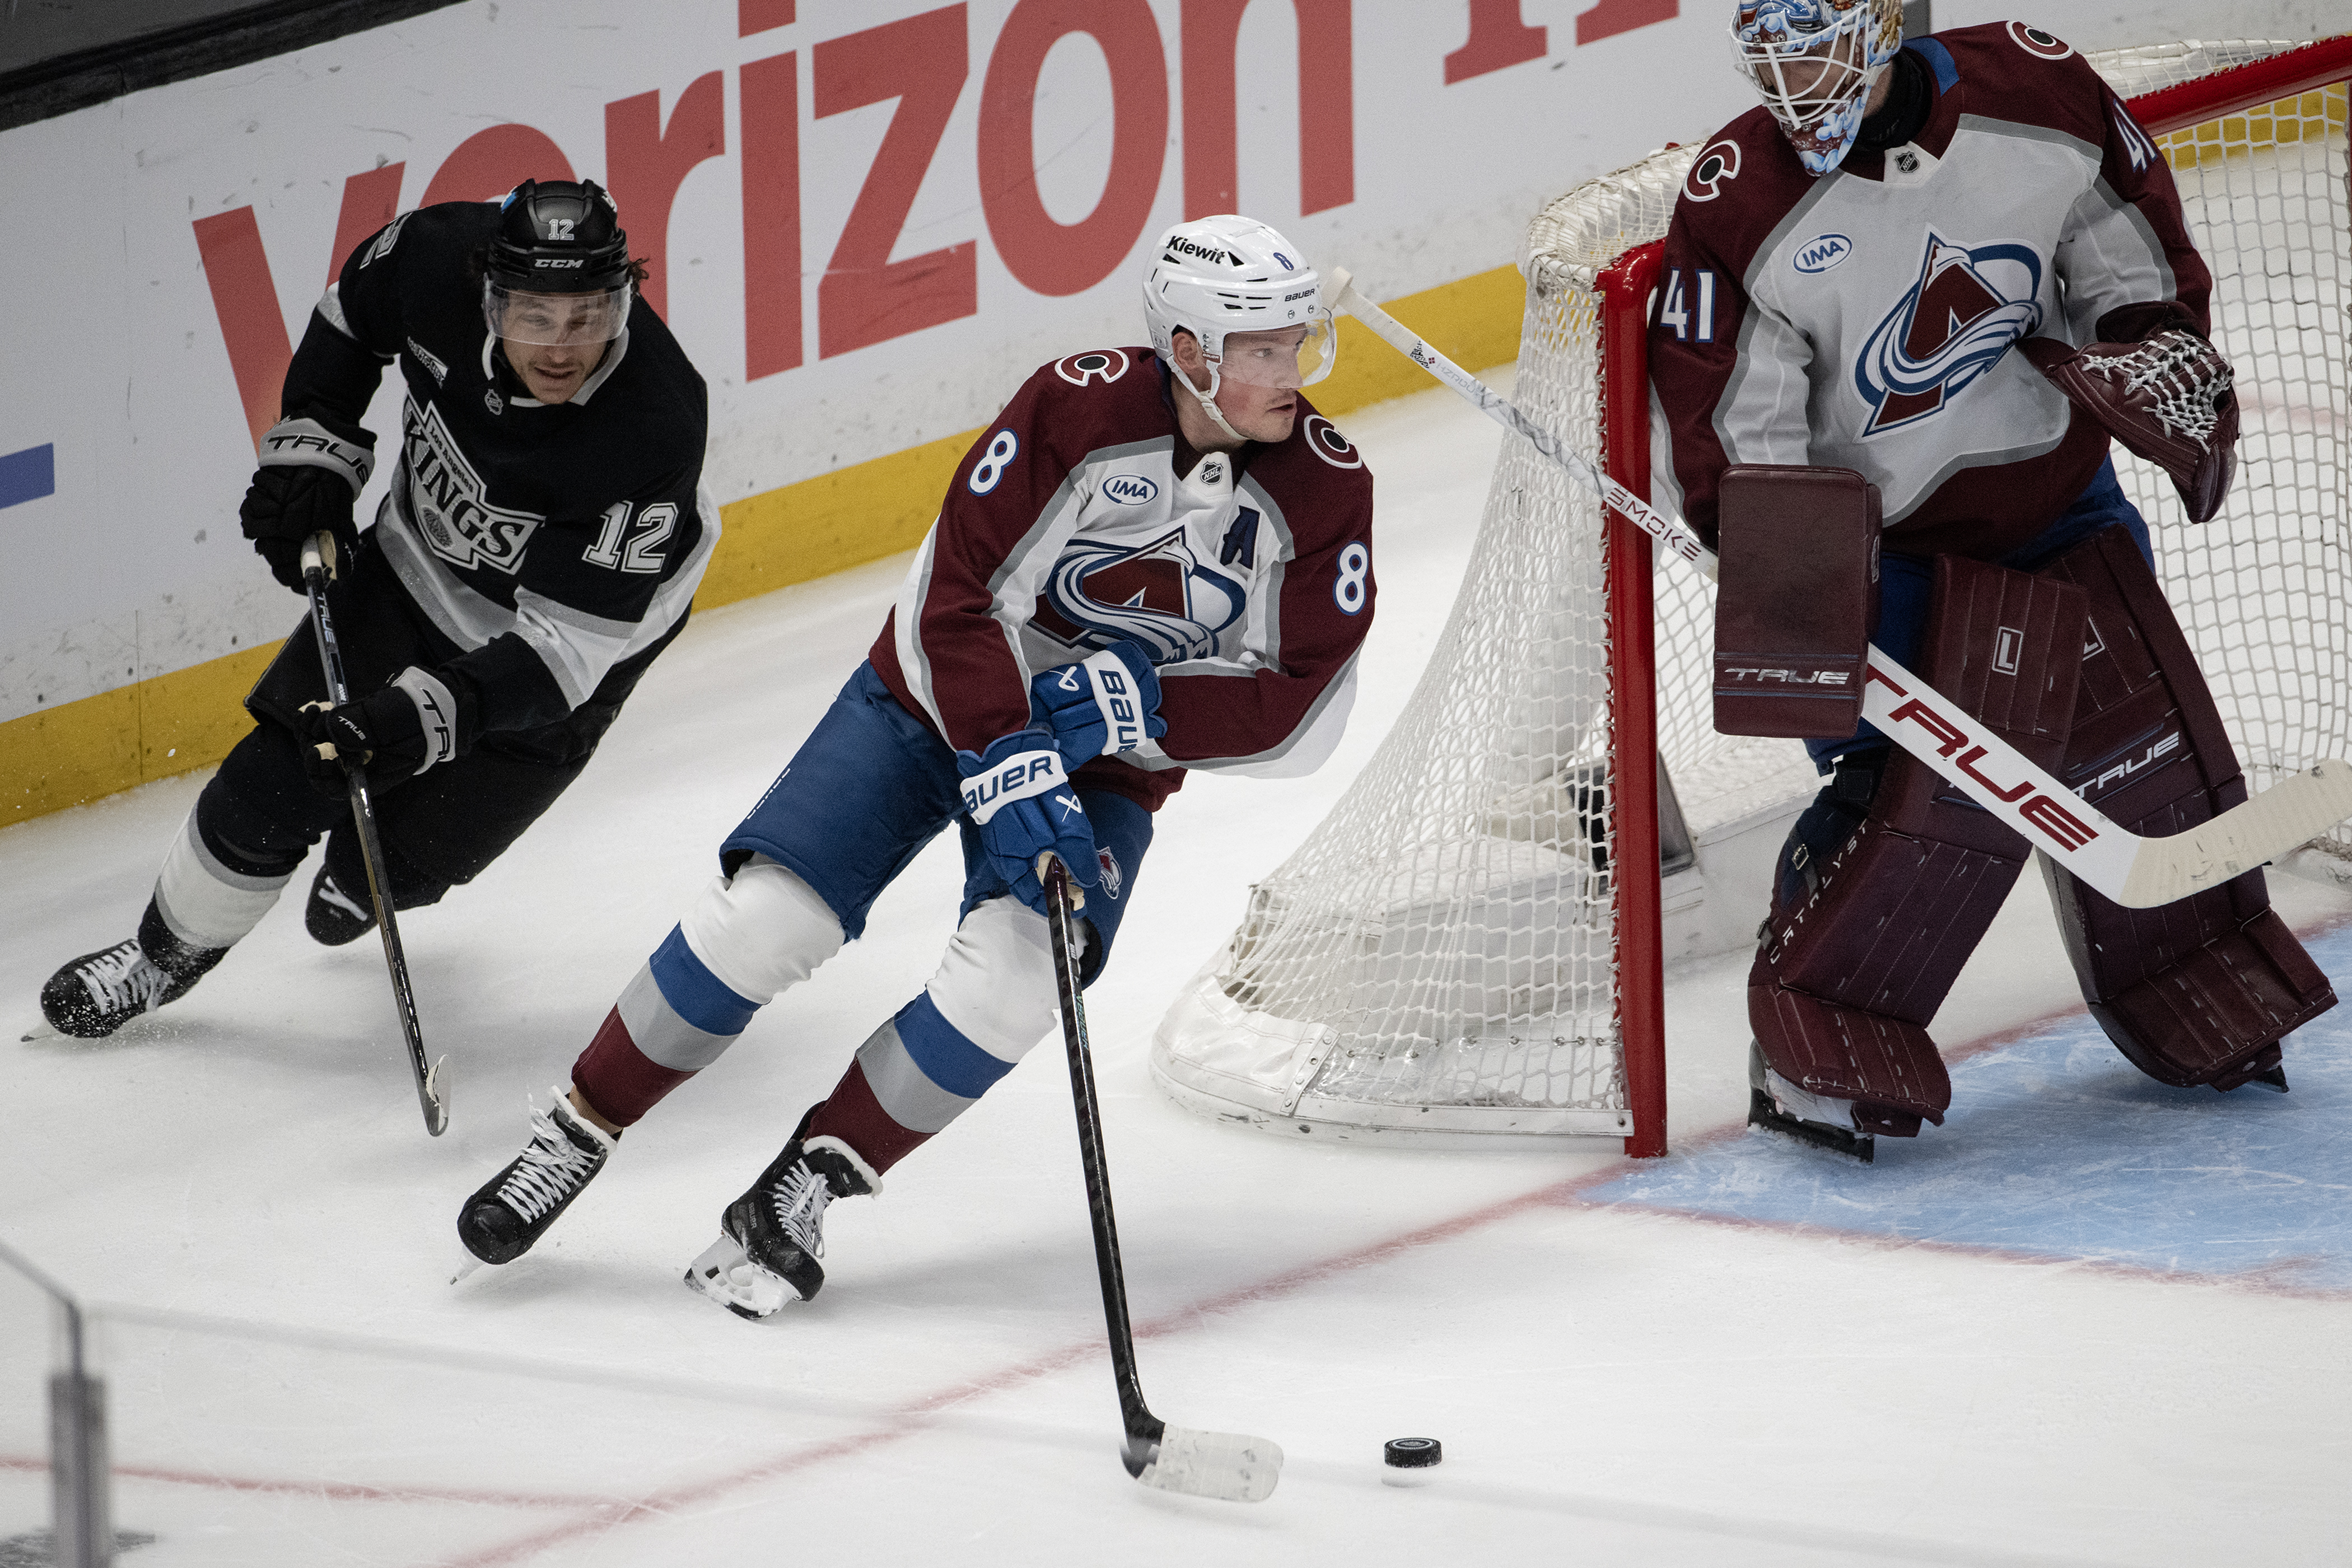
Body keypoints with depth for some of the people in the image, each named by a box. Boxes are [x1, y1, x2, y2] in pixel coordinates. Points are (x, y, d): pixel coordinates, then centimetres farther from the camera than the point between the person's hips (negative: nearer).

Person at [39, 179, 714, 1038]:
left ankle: (361, 882, 38)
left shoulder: (654, 434, -39)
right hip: (418, 562, 3)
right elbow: (351, 309, -1)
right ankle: (171, 950, 26)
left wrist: (419, 719, -44)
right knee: (274, 784, -3)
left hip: (585, 622, -3)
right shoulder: (439, 257, -28)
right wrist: (312, 448, -9)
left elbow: (562, 649, -35)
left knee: (398, 860, 0)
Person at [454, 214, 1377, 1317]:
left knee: (1010, 981, -23)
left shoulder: (1325, 488, -15)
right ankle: (577, 1137, 5)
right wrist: (1007, 774, -28)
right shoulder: (1079, 407, -23)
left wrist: (1139, 704, -26)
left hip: (1105, 764, 2)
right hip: (939, 699, -2)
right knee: (764, 918, -15)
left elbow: (1297, 710, -13)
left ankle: (799, 1193, -7)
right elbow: (960, 598, -20)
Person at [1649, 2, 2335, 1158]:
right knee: (1943, 795, -17)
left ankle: (2198, 1002, 33)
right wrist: (1777, 575, -23)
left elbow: (2129, 244, 6)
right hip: (1890, 532, -4)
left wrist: (2163, 344, -5)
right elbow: (1726, 432, -15)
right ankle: (1821, 1048, -5)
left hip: (2058, 494, 4)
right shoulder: (1739, 204, -20)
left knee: (2152, 749, 12)